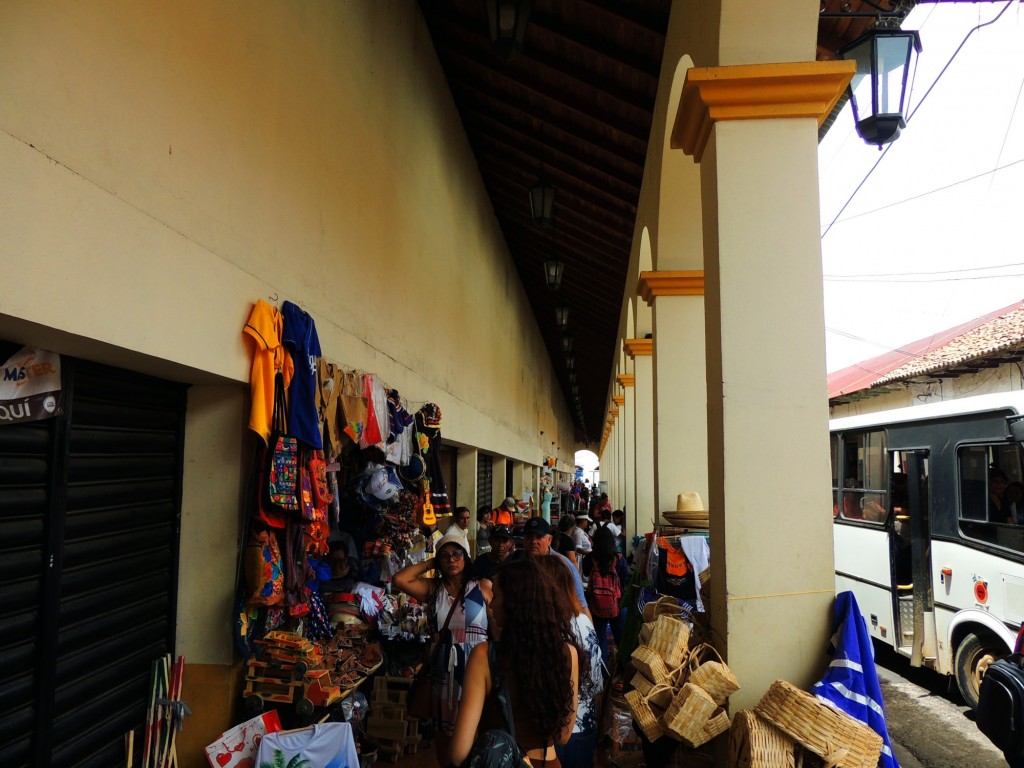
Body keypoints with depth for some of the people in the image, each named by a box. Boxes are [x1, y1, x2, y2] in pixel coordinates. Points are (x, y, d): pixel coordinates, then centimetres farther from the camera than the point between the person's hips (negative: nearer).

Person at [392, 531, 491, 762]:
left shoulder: (482, 587, -2)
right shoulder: (432, 588, 4)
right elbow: (398, 580, -9)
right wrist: (428, 564, -2)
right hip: (444, 667, 3)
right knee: (445, 728, 15)